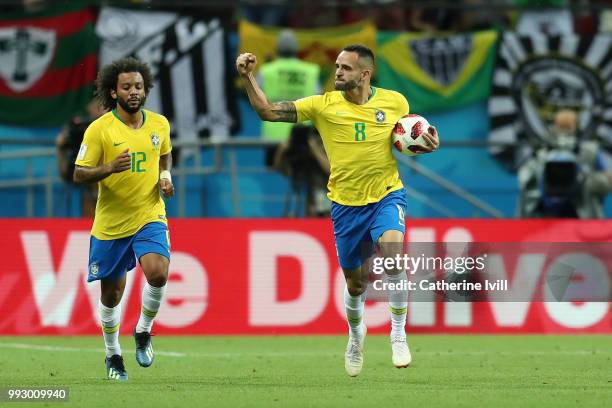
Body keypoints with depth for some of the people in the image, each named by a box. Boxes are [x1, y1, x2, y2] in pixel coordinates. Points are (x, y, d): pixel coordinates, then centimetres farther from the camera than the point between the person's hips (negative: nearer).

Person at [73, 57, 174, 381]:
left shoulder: (159, 124, 2)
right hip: (110, 223, -1)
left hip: (149, 217, 1)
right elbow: (79, 174, -8)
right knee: (112, 293, 7)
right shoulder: (99, 129, -10)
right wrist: (109, 168, -26)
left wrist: (166, 176, 1)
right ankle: (113, 355, 31)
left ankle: (144, 331, 3)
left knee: (157, 272, -24)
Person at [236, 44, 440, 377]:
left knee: (391, 248, -31)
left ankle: (398, 334, -18)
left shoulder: (395, 102, -3)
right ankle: (355, 332, 45)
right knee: (355, 283, 10)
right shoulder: (324, 105, -5)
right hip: (346, 204, 1)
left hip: (387, 196, -1)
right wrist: (248, 78, -17)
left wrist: (426, 145, -8)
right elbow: (268, 111, -7)